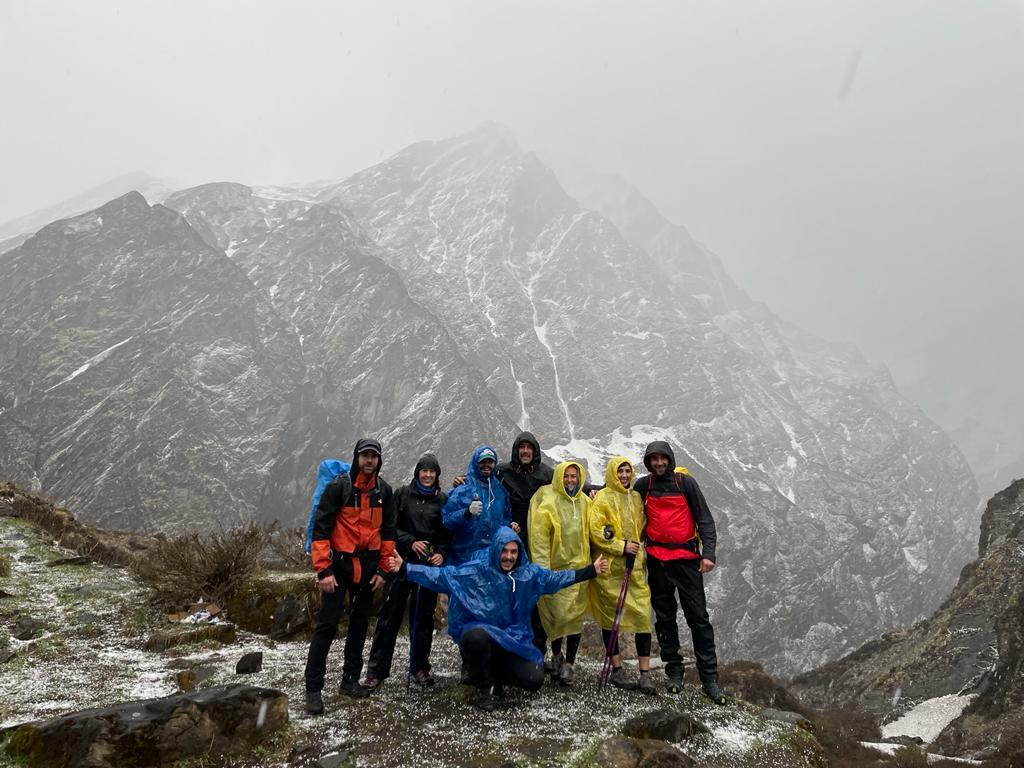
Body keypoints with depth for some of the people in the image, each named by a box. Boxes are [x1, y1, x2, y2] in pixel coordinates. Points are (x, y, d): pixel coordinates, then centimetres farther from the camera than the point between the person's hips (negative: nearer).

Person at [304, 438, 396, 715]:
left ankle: (350, 679, 24)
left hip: (368, 565, 5)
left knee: (360, 622, 12)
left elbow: (388, 531, 11)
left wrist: (383, 569, 5)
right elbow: (321, 528, -11)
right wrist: (323, 570, -16)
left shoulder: (384, 491, 5)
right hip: (340, 563, -5)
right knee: (328, 624, -6)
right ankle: (313, 688, 2)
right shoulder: (338, 486, -10)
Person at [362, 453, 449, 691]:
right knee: (389, 616, -1)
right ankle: (377, 670, 6)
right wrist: (411, 542, -13)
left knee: (423, 617, 9)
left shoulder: (442, 499, 7)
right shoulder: (403, 494, 3)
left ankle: (420, 666, 22)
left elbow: (447, 532, 9)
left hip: (429, 564, 2)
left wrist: (441, 553, -8)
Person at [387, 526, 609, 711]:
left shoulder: (528, 572, 0)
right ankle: (485, 688, -9)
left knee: (534, 679, -15)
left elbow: (556, 578, 12)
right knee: (476, 636, -39)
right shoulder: (476, 570, -12)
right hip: (479, 632, -3)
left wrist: (591, 570, 12)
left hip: (513, 640, 3)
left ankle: (495, 674, 20)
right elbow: (440, 575, -15)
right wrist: (404, 569, -25)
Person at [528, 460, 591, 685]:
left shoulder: (584, 502, 11)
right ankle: (556, 654, 23)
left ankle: (569, 663, 13)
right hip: (553, 567, -4)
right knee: (556, 614, -2)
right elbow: (539, 537, -11)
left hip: (578, 566, 4)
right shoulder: (546, 500, -6)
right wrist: (542, 568, -16)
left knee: (575, 616, 2)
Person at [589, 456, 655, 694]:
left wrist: (637, 547, 13)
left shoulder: (636, 498, 15)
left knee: (643, 615, -3)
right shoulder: (602, 498, -3)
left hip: (634, 566, 4)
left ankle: (645, 673, 2)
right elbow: (595, 531, -10)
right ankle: (617, 670, 14)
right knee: (610, 616, 3)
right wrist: (622, 547, -13)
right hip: (609, 567, -4)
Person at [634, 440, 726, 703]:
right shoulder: (643, 486, 6)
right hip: (657, 560, 3)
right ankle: (674, 671, 19)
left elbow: (704, 519, -2)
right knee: (664, 617, 8)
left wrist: (708, 553, -13)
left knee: (698, 617, -3)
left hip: (686, 558, -2)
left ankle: (709, 678, 2)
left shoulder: (686, 482, -1)